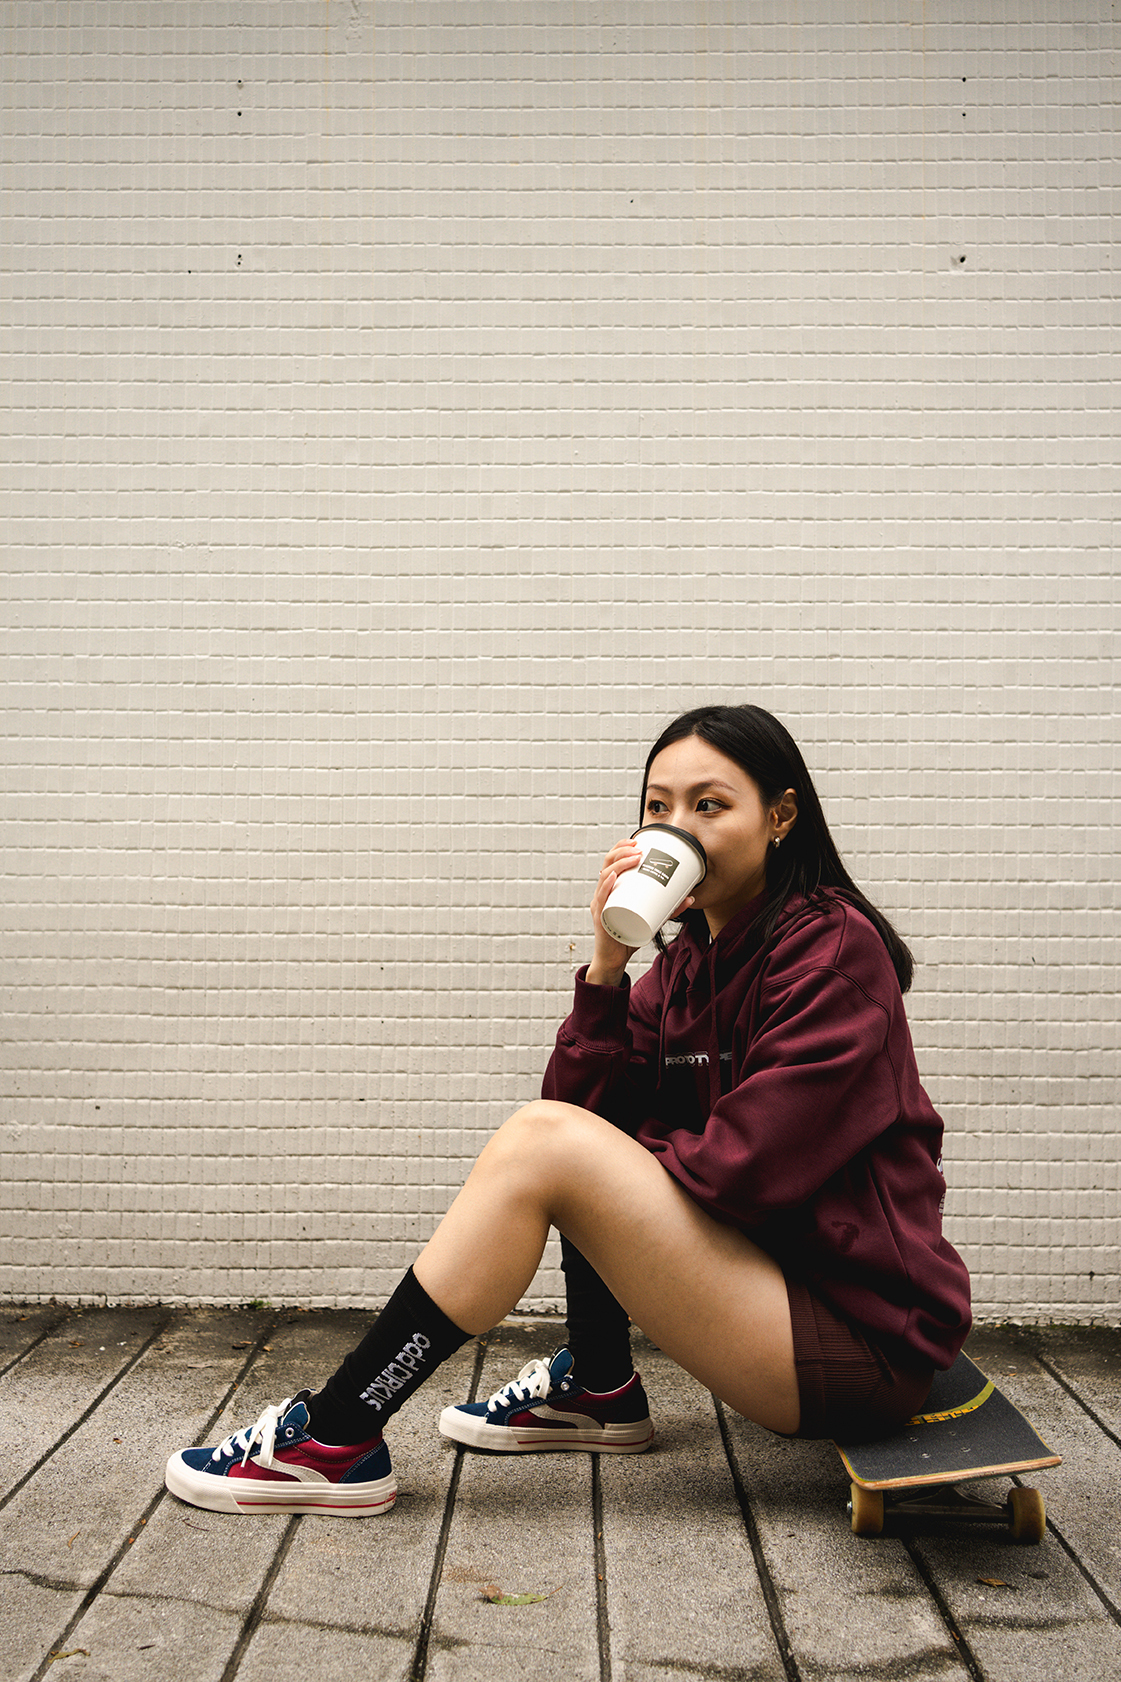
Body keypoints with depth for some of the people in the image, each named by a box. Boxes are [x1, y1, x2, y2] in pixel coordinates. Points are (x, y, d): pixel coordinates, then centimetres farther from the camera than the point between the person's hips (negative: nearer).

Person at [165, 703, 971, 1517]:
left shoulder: (832, 947, -15)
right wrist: (607, 963, -12)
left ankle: (336, 1442, -10)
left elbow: (751, 1167, -21)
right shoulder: (691, 958, 10)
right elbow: (586, 1104, 1)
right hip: (773, 1267, 8)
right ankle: (598, 1390, 17)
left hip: (861, 1340, -8)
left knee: (545, 1141, -19)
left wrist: (618, 1161, -4)